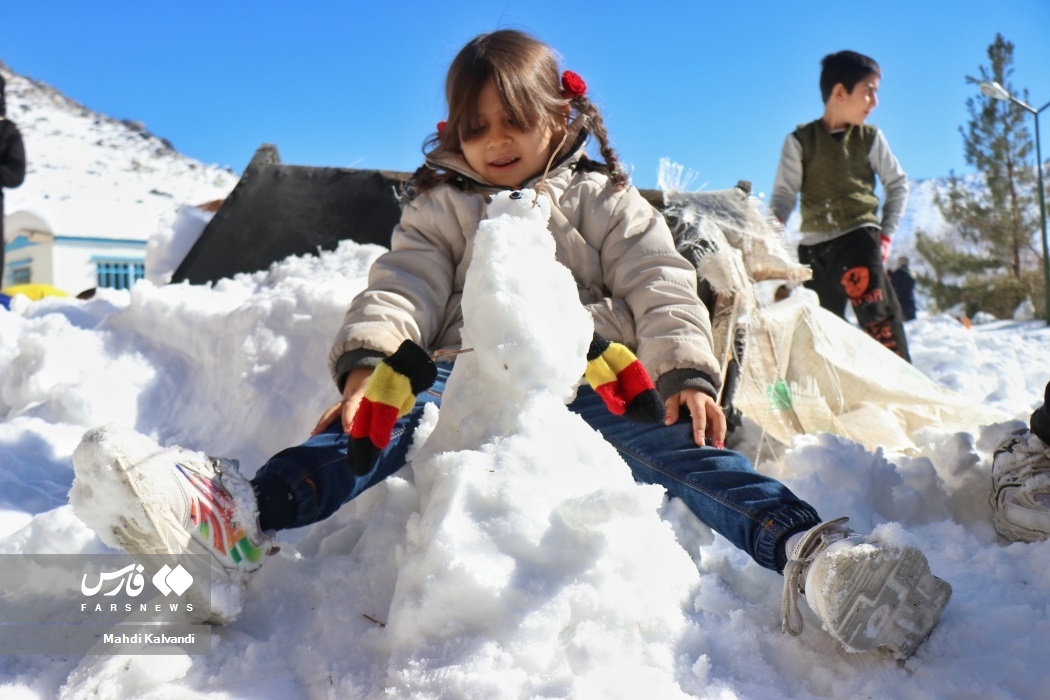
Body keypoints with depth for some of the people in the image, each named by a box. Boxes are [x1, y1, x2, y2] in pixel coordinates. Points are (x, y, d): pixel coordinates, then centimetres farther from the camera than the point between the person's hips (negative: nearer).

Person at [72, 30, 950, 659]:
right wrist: (369, 363, -18)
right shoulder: (442, 207, 18)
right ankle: (243, 515, -48)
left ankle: (807, 552, -46)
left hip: (589, 378, 0)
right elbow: (404, 286, 3)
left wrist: (688, 374, -14)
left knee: (676, 443, -28)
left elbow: (659, 285, 5)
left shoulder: (603, 199, 15)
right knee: (393, 417, -28)